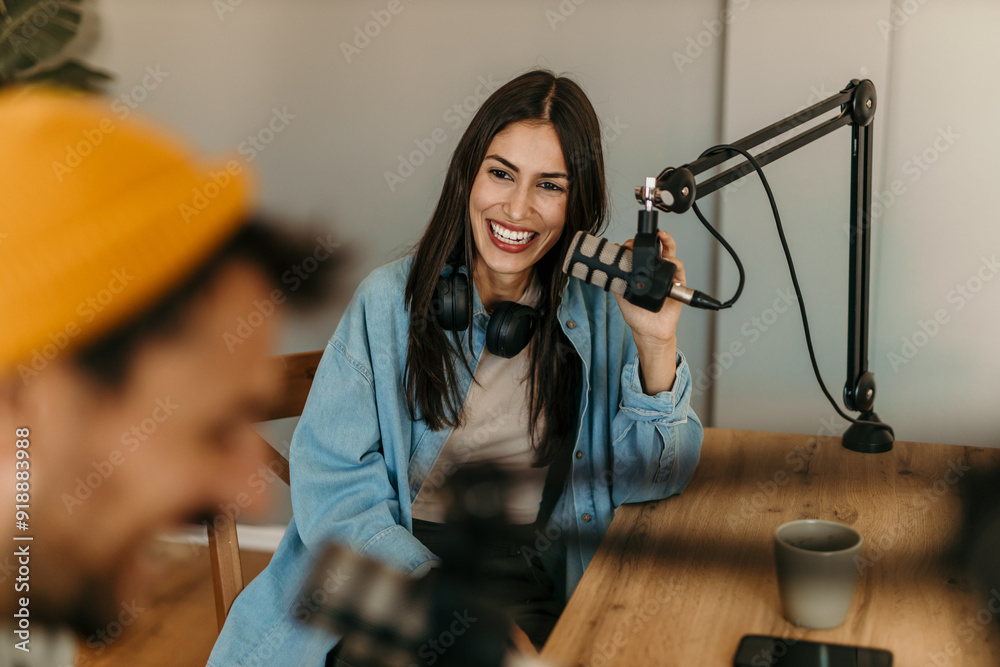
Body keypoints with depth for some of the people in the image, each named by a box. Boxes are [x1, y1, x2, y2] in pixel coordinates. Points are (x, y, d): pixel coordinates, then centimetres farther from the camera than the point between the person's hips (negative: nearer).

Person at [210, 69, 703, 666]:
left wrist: (657, 345, -11)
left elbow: (649, 479, 4)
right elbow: (332, 479, -4)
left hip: (532, 583, 1)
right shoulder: (390, 300, 3)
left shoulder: (602, 311, 7)